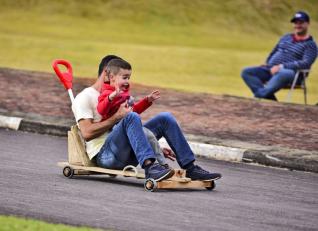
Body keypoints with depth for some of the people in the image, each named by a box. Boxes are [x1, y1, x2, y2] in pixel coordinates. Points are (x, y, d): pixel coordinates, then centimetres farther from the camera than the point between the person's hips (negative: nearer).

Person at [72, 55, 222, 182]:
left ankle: (190, 168, -8)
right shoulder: (84, 98, 3)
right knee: (131, 117, -32)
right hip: (104, 154, -7)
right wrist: (117, 117, -13)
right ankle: (149, 167, -46)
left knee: (165, 118, -2)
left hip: (126, 154, 8)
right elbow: (87, 133, -13)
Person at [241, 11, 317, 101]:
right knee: (246, 72, -16)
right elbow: (274, 52, 33)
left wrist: (282, 66, -20)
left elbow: (306, 63, -12)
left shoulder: (310, 44, 3)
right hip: (271, 69, 7)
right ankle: (269, 98, -32)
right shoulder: (286, 38, 24)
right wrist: (267, 64, 9)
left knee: (281, 74, -43)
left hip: (291, 73, -7)